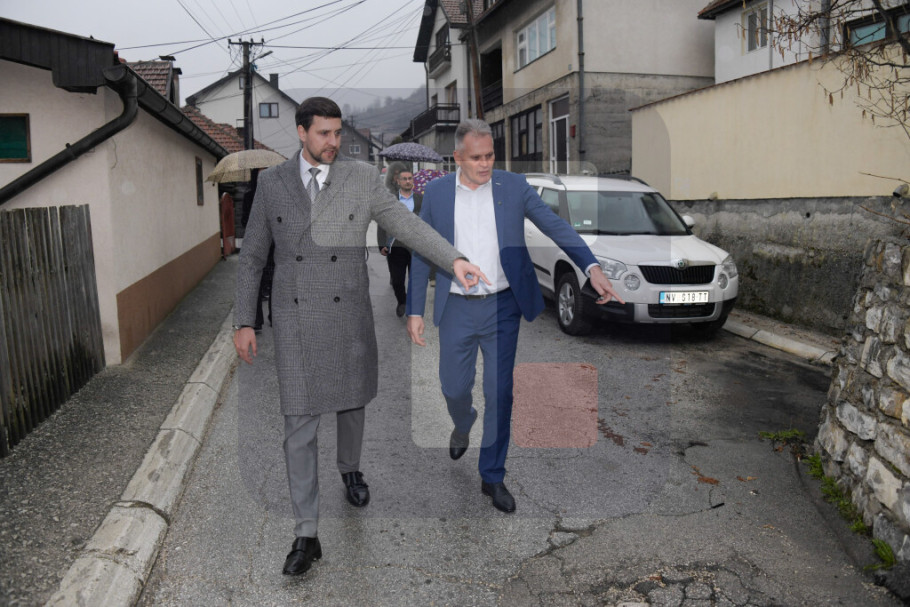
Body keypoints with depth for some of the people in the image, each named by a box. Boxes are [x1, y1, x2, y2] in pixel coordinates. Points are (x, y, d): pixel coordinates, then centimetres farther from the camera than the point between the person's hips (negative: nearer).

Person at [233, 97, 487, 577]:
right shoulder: (272, 182, 1)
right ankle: (306, 535, 7)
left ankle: (350, 467, 50)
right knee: (299, 423, -2)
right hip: (295, 319, 0)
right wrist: (244, 322, 1)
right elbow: (252, 256, 5)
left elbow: (408, 225, -5)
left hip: (348, 315, 1)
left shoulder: (362, 178, -2)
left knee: (351, 401, 19)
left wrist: (455, 260, -20)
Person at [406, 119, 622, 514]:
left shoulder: (514, 187, -2)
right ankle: (463, 425, 48)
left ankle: (492, 476, 22)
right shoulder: (436, 192, 0)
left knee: (499, 393, 5)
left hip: (502, 307, 0)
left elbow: (555, 226, -7)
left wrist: (592, 267, -22)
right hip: (456, 308, 1)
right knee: (454, 387, 10)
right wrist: (414, 311, 0)